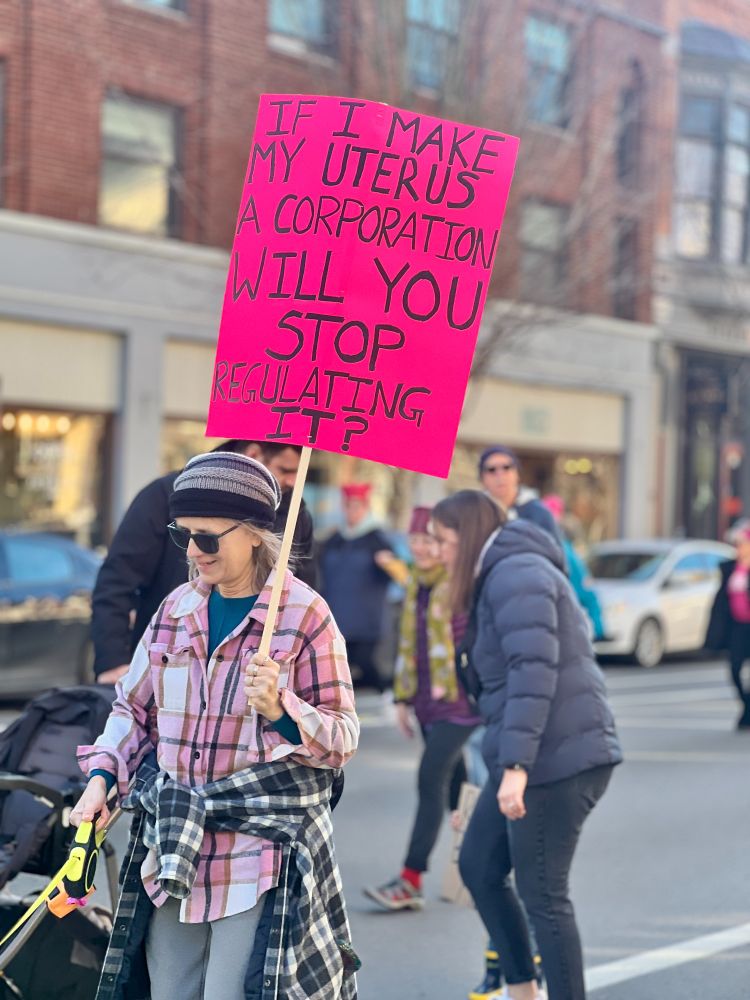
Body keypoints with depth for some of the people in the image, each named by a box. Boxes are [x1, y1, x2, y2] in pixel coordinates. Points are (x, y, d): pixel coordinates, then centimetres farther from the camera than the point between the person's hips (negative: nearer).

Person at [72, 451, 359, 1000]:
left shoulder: (305, 614, -7)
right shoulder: (176, 609, 9)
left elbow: (343, 735, -6)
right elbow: (134, 708, 18)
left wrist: (280, 710, -23)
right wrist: (101, 779, 3)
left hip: (263, 855, -5)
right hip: (173, 851, 5)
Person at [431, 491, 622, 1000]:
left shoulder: (516, 574, -12)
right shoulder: (502, 576, 20)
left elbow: (534, 670, -23)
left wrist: (515, 764, -27)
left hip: (558, 757, -11)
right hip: (536, 758, 11)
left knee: (542, 893, -3)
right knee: (478, 866, 17)